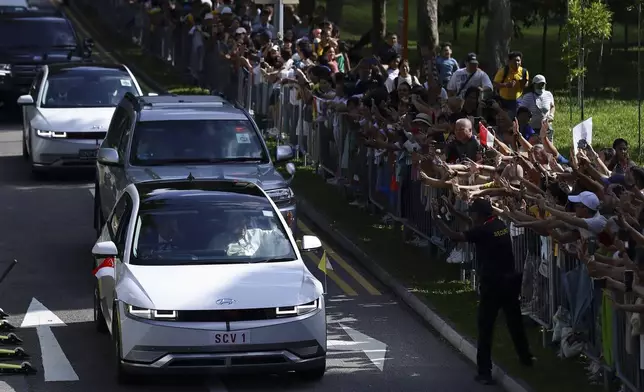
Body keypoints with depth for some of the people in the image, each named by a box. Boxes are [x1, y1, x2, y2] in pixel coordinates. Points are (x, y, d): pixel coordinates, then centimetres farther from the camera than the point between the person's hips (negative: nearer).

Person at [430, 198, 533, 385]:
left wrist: (437, 218, -14)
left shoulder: (483, 231, -15)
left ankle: (485, 372, -2)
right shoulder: (501, 225, 7)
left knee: (485, 328, -1)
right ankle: (525, 357, 39)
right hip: (510, 280, 7)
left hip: (492, 283, -7)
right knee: (515, 321, 23)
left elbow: (454, 236, -22)